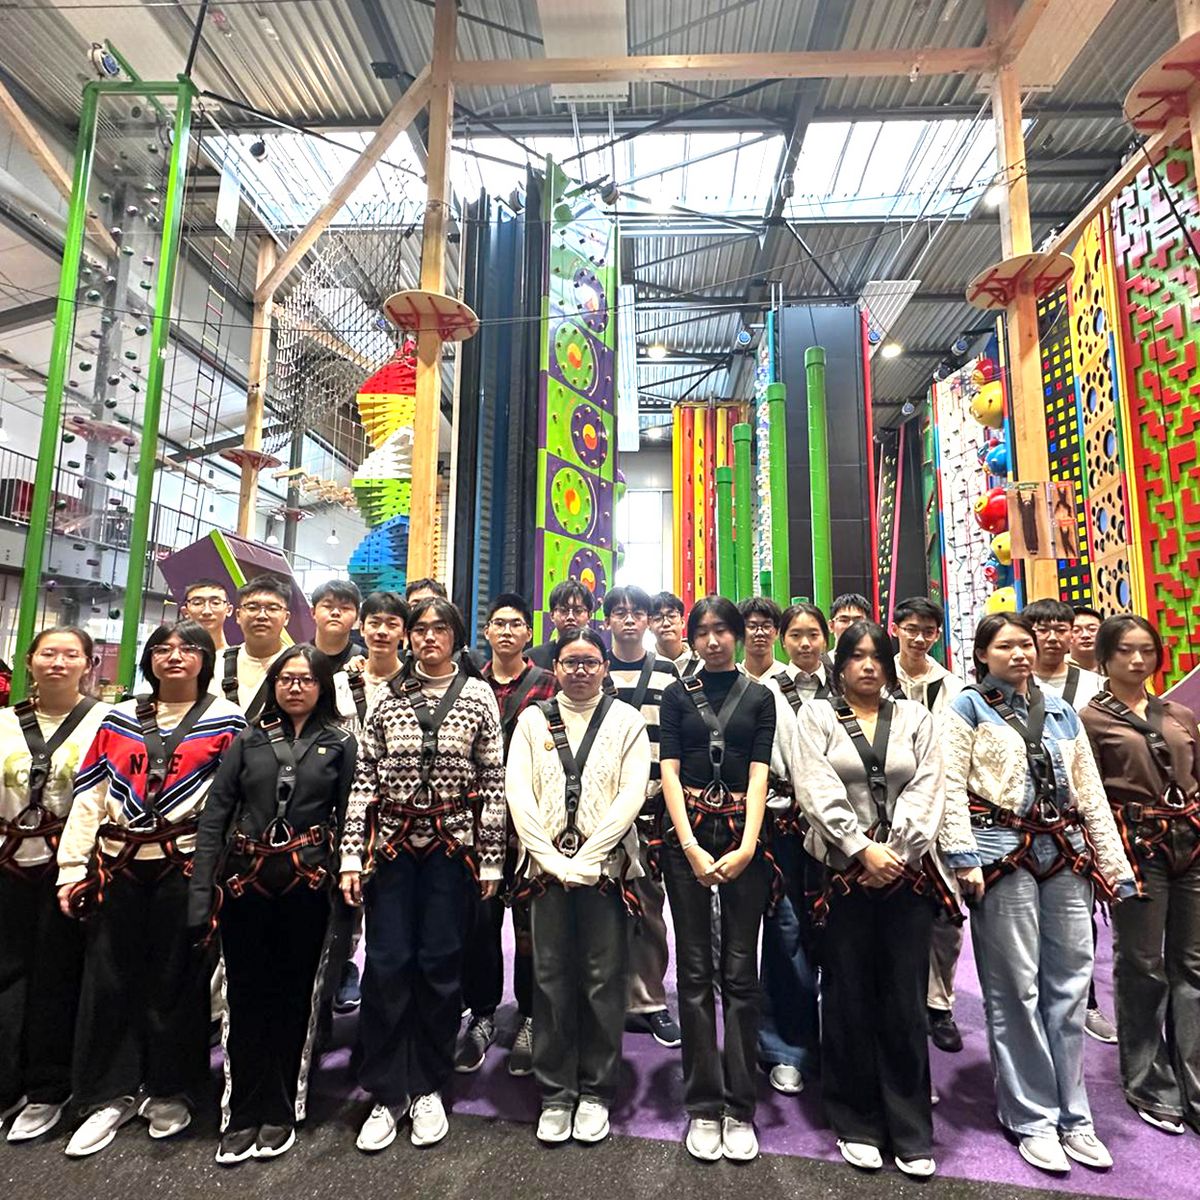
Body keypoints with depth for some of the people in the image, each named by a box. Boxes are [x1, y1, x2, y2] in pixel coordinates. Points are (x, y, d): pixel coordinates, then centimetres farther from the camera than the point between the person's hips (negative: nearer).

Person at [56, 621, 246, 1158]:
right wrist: (73, 868, 2)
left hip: (185, 866, -3)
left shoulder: (227, 721, 0)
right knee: (108, 979, 10)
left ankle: (170, 1093, 27)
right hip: (118, 866, 3)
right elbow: (88, 798, 9)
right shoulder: (119, 719, 11)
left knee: (176, 981, 7)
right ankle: (110, 1094, 29)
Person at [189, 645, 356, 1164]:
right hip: (245, 881, 1)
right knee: (245, 994, 9)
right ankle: (242, 1115, 26)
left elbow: (347, 819, 0)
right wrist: (201, 894, -4)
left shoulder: (340, 744, 2)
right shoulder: (248, 741, 6)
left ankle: (280, 1112, 27)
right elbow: (214, 815, 3)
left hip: (307, 885, -1)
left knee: (293, 994, 10)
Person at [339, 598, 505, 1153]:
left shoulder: (478, 696, -1)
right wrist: (352, 854, -3)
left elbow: (494, 781, -1)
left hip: (452, 844, -1)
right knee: (387, 963, 4)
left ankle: (428, 1088, 27)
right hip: (393, 842, 1)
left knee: (440, 964, 7)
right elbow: (363, 778, 2)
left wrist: (491, 858, -3)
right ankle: (386, 1093, 23)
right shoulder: (387, 695, 3)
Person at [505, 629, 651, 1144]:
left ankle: (596, 1092, 25)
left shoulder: (627, 720, 2)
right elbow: (517, 790, -1)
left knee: (604, 980, 6)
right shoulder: (533, 719, 7)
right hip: (547, 865, 1)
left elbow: (632, 793, -6)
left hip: (606, 865, -1)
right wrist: (551, 859, -9)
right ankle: (555, 1094, 25)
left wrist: (585, 860, -12)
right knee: (551, 979, 8)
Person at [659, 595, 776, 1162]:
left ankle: (740, 1107, 17)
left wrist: (746, 846, -11)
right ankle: (703, 1106, 16)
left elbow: (759, 774, 0)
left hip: (742, 834, 0)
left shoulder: (759, 696, 9)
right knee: (695, 970, 4)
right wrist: (691, 847, -10)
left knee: (740, 970, 4)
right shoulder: (677, 694, 8)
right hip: (687, 833, 0)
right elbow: (670, 771, 0)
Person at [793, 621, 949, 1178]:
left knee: (905, 999, 6)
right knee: (849, 996, 6)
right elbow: (817, 791, -6)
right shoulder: (816, 715, 4)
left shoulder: (915, 717, 11)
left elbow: (926, 791, 2)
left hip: (908, 871, 2)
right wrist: (864, 849, -13)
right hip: (845, 871, -1)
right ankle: (856, 1123, 23)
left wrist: (895, 851, -9)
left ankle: (911, 1130, 22)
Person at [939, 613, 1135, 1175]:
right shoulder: (968, 707, 0)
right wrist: (964, 858, -16)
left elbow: (1090, 791, 15)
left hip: (1067, 854, 5)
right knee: (1016, 990, 3)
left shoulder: (1061, 710, 15)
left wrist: (1113, 864, 10)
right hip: (1004, 854, -5)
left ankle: (1072, 1115, 25)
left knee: (1069, 986, 10)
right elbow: (951, 786, -8)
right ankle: (1032, 1118, 18)